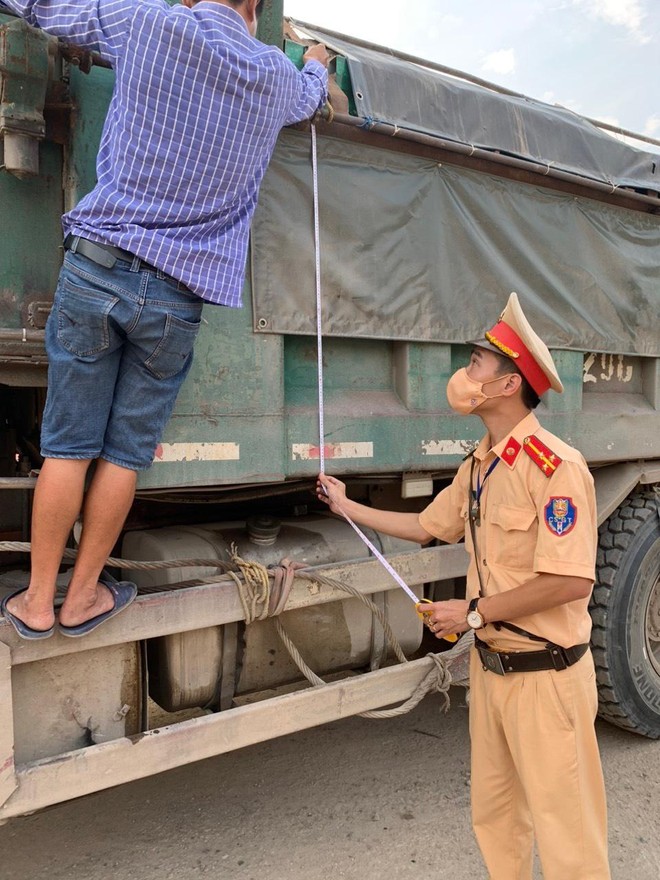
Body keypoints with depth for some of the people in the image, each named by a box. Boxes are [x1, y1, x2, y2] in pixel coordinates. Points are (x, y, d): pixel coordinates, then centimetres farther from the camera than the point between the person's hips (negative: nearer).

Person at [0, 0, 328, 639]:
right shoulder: (277, 77, 8)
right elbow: (310, 95, 34)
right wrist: (317, 62, 57)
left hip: (96, 267, 0)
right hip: (177, 295, 1)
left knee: (67, 445, 6)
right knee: (125, 453, 9)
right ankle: (82, 597, 22)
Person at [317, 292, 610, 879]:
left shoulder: (556, 467, -21)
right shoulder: (478, 468, 8)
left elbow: (571, 582, -26)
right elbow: (429, 526, 22)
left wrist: (473, 613, -18)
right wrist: (348, 507, 24)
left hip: (545, 676, -8)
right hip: (489, 666, 8)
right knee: (494, 817, 20)